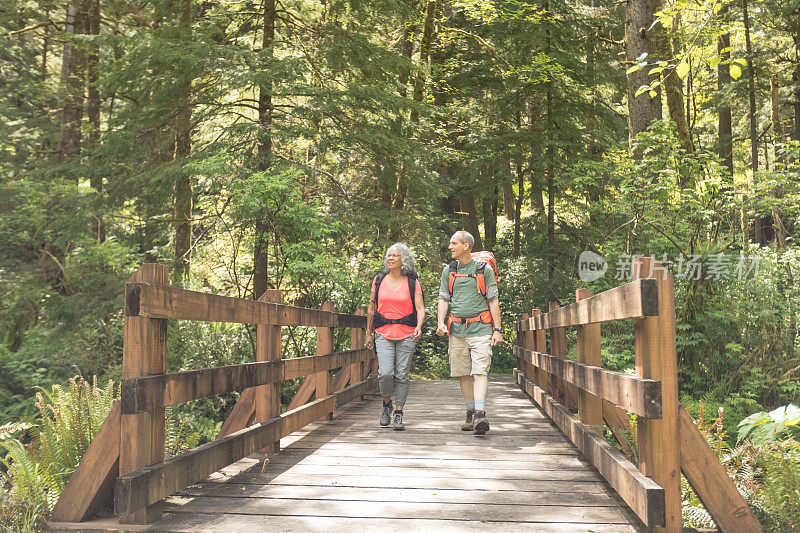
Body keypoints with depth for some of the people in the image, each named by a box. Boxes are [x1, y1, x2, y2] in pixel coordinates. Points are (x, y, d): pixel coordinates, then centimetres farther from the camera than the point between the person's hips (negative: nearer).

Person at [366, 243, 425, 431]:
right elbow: (372, 308, 13)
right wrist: (369, 333, 13)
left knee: (402, 375, 0)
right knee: (385, 373, -13)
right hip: (383, 333, 1)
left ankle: (398, 415, 12)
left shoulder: (412, 282, 3)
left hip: (406, 334, 0)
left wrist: (419, 327, -20)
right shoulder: (379, 280, 7)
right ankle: (387, 404, 15)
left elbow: (420, 308, -2)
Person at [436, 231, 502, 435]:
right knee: (463, 374, 7)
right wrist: (441, 323, -5)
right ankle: (470, 413, 19)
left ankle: (480, 414, -21)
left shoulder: (484, 269, 2)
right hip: (457, 330, 4)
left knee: (480, 372, -14)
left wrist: (497, 330, -3)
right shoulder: (448, 271, 12)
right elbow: (443, 299, 12)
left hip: (480, 328, -4)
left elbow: (493, 301, 2)